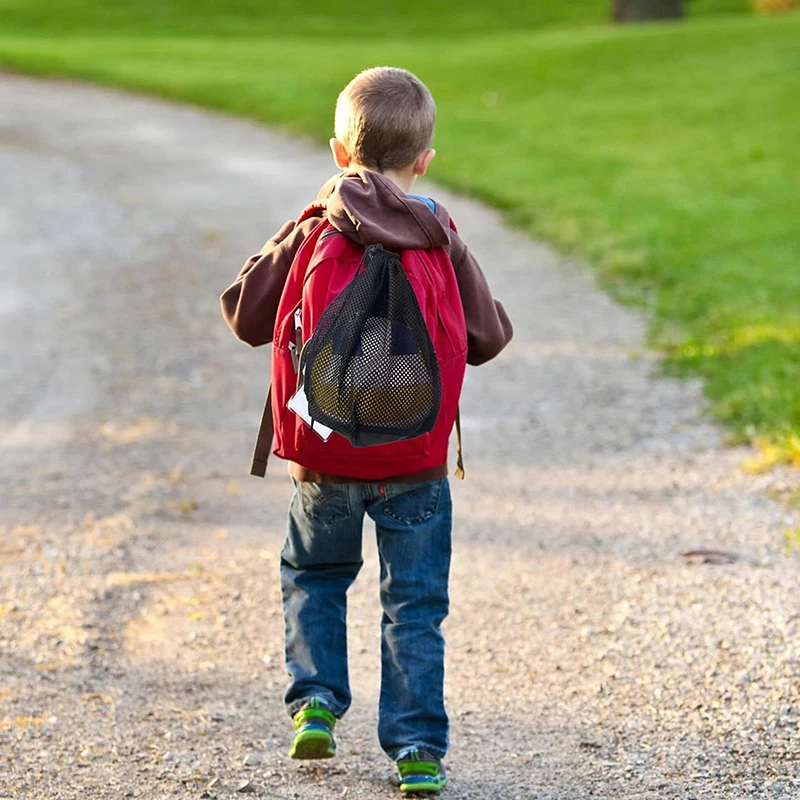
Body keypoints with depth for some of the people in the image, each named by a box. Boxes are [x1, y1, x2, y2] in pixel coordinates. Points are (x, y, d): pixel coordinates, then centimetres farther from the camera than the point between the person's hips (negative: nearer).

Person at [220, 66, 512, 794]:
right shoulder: (443, 243, -6)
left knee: (314, 576, 25)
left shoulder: (309, 235, -7)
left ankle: (316, 698, 13)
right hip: (417, 461, 0)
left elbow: (246, 316, -2)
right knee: (415, 605, 8)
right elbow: (488, 338, 1)